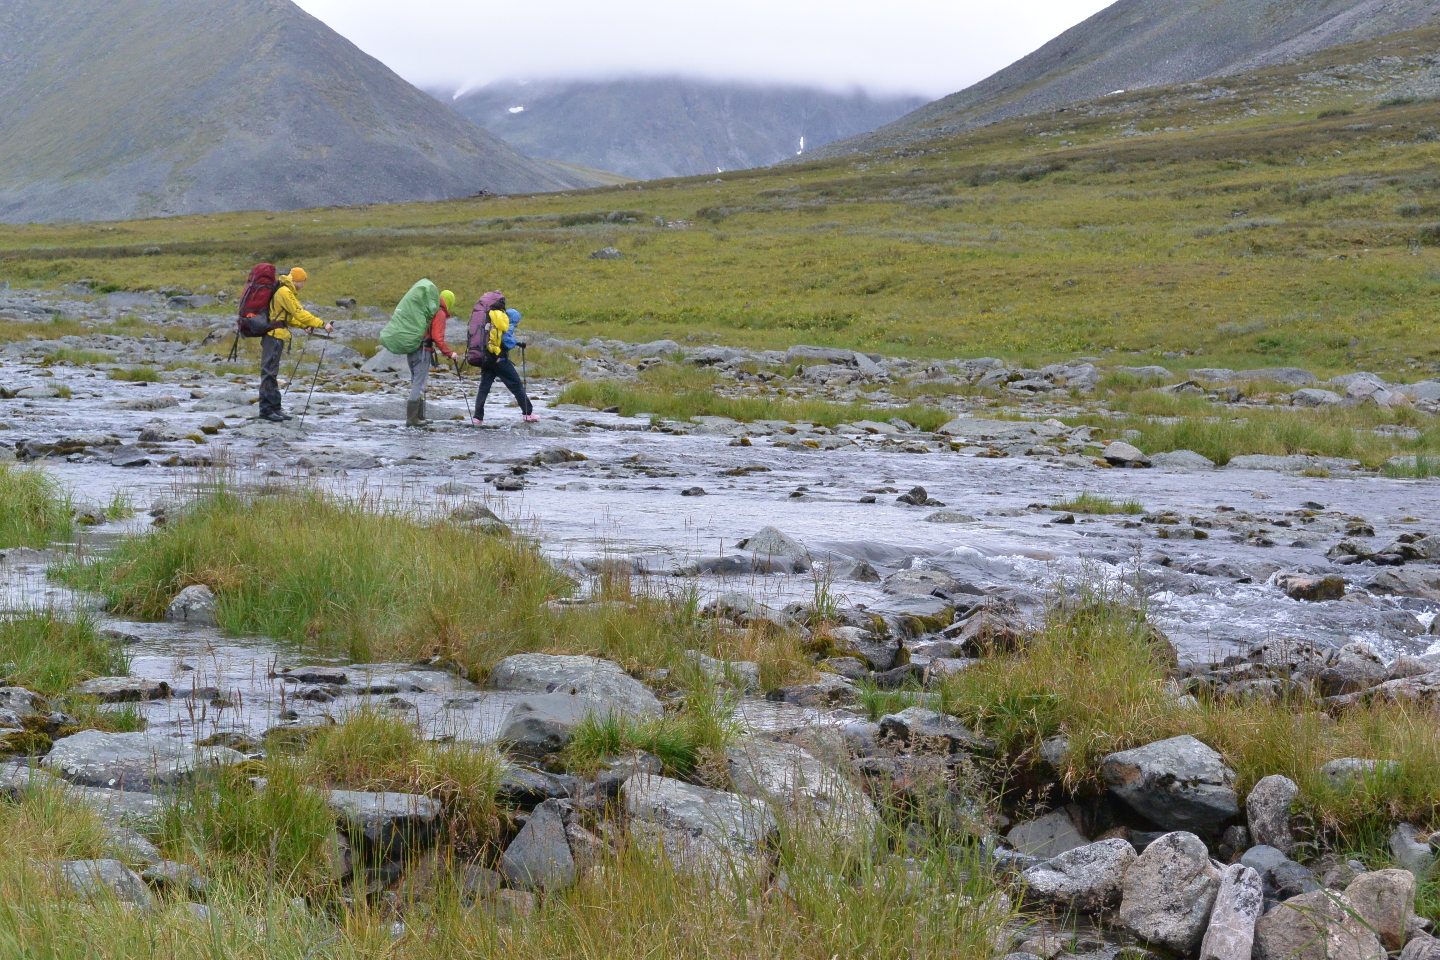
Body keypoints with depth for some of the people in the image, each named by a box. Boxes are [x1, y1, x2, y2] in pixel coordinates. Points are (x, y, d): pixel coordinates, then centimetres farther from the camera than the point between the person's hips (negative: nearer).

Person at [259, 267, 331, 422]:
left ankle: (275, 408, 19)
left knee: (272, 373, 13)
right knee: (269, 371, -9)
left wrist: (303, 326, 13)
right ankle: (266, 409, -10)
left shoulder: (285, 291, 19)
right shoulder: (284, 292, -13)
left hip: (275, 335, 11)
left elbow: (286, 317, 24)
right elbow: (299, 312, -18)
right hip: (274, 335, -11)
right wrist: (322, 324, -18)